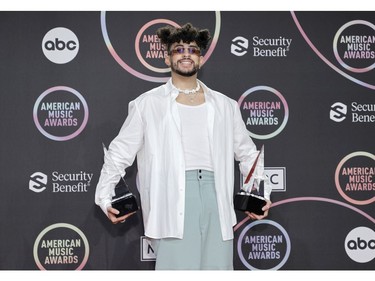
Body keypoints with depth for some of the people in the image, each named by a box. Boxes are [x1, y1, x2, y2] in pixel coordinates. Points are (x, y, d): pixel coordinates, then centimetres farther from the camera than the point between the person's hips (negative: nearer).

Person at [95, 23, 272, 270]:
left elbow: (248, 154, 22)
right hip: (173, 194, -3)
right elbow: (120, 153, 10)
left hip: (215, 193, 3)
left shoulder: (225, 106, 17)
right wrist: (104, 196, 3)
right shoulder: (147, 104, 10)